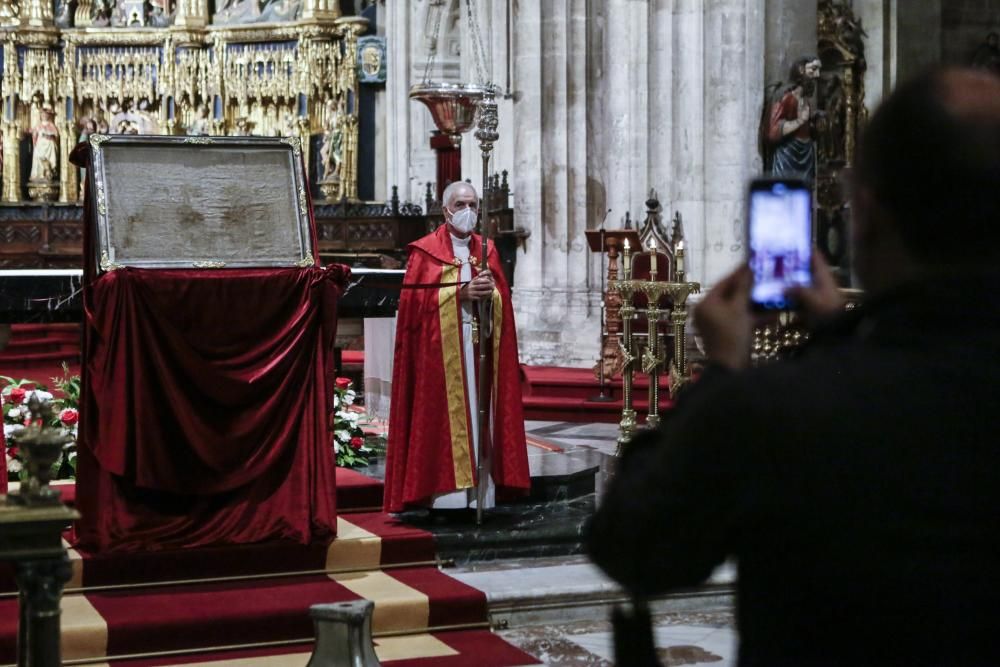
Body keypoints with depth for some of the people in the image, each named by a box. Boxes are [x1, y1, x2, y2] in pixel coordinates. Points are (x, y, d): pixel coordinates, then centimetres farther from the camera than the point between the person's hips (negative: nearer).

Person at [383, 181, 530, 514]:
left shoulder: (487, 250, 15)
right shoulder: (425, 251, 2)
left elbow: (503, 300, 11)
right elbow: (415, 300, -8)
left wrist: (490, 291, -12)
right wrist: (460, 292, -15)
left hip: (480, 346, 4)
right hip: (439, 348, -4)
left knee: (479, 414, 1)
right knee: (444, 417, -6)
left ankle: (479, 493, 3)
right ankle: (443, 490, -5)